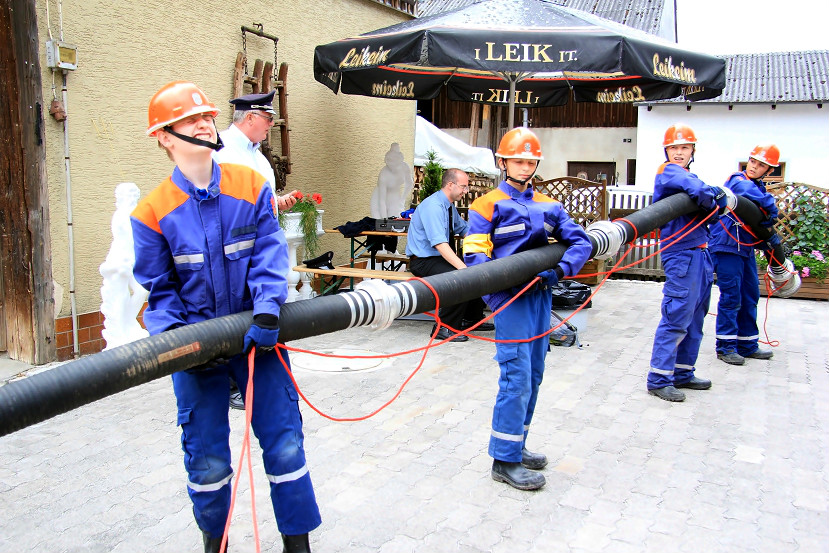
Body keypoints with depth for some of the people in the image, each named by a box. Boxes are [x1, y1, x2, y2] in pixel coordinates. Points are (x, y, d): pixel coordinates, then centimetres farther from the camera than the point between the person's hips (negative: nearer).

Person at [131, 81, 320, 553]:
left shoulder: (252, 186, -2)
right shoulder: (153, 211, -4)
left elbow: (270, 256, -8)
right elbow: (159, 289, 0)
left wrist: (267, 312, -22)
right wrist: (172, 337, -17)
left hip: (258, 335, 1)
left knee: (284, 442, 5)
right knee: (207, 457, 10)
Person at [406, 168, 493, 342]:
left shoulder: (450, 206, 9)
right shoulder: (433, 206, -21)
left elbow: (464, 229, 23)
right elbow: (440, 244, -31)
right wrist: (463, 267, -38)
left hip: (441, 258, 9)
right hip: (423, 261, -9)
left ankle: (472, 319, 14)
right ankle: (444, 327, -17)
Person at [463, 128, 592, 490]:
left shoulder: (548, 206, 15)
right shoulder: (488, 205, 0)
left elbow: (580, 242, 7)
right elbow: (475, 255, -8)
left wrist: (560, 270, -13)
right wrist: (500, 296, -21)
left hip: (541, 295, 6)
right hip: (510, 298, -6)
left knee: (533, 375, 11)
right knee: (517, 376, -9)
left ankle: (516, 445, 27)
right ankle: (505, 460, 2)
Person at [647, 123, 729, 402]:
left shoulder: (686, 175, 22)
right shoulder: (669, 171, -8)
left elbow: (712, 193, 15)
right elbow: (698, 190, -26)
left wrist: (717, 194, -6)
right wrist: (713, 201, -7)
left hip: (700, 252, 10)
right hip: (681, 253, -10)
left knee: (695, 318, 14)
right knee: (677, 316, -10)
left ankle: (682, 373, 24)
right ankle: (659, 379, -4)